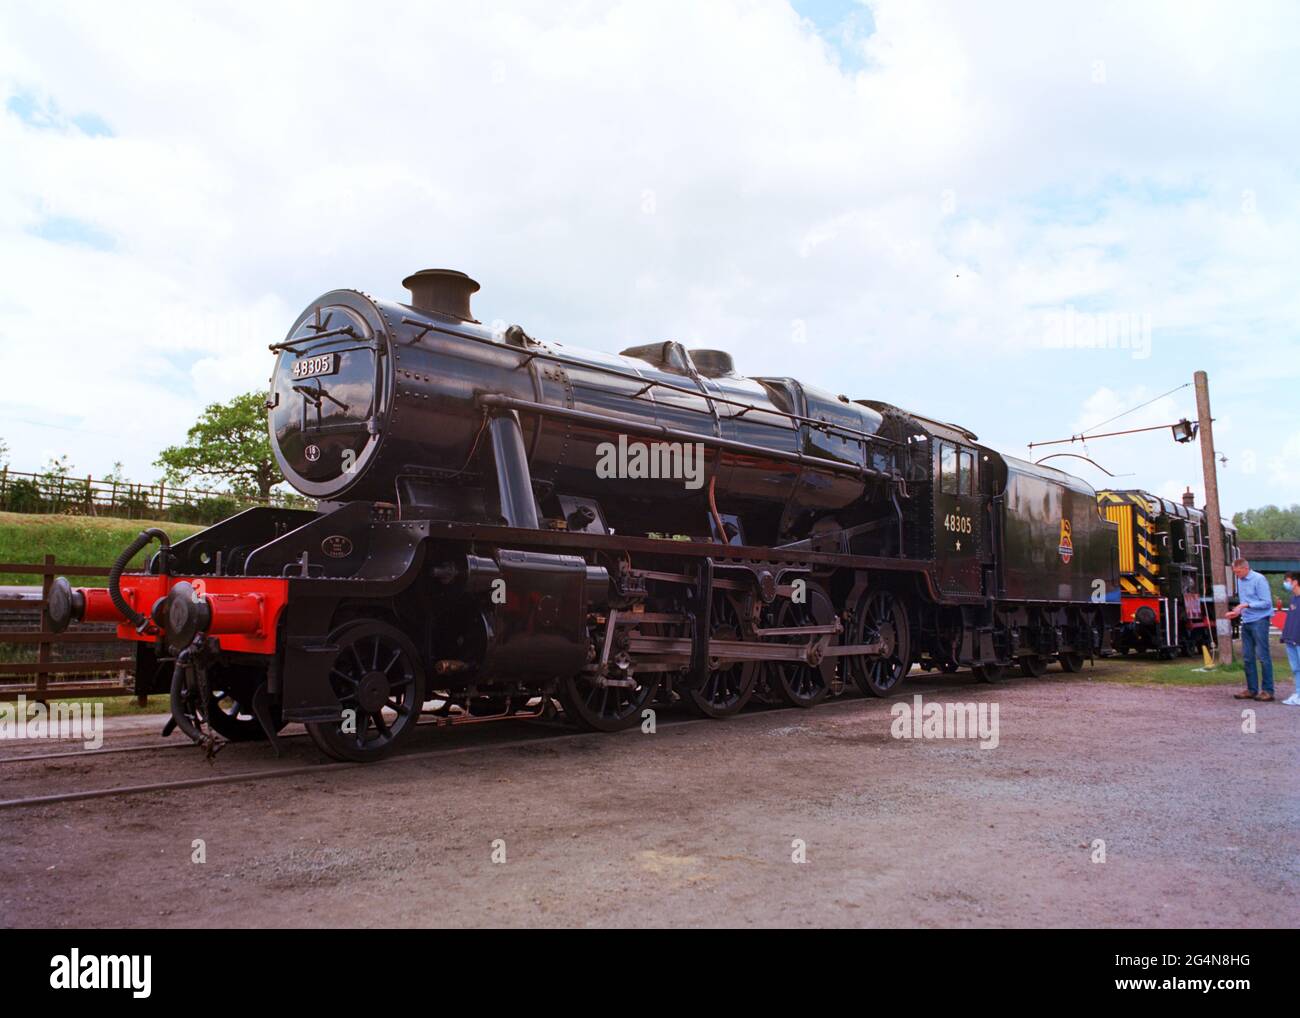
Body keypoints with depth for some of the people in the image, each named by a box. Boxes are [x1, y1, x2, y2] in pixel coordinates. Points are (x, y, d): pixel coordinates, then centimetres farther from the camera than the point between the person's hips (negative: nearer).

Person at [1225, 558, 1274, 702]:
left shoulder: (1259, 579, -11)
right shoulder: (1240, 581, 14)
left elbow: (1267, 602, -14)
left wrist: (1247, 605, -18)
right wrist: (1238, 612, 8)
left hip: (1259, 621, -8)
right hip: (1246, 622, 8)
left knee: (1262, 656, -7)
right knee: (1247, 657, 9)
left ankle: (1267, 690, -2)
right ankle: (1252, 689, 16)